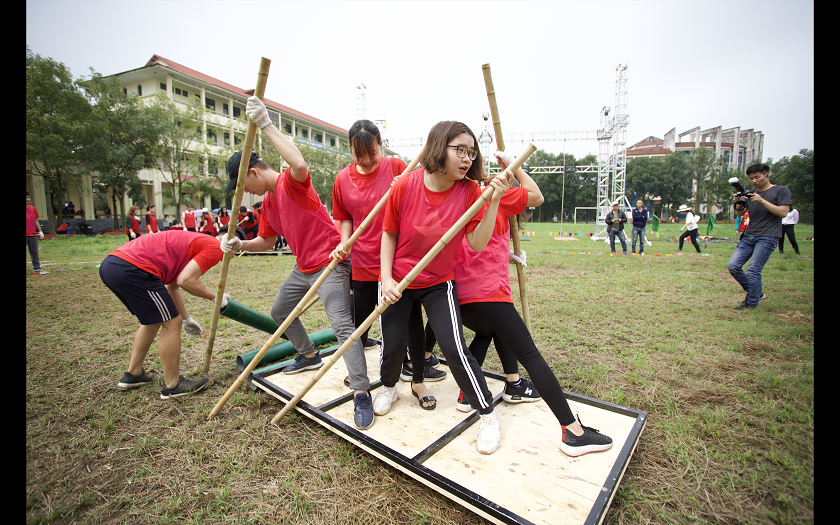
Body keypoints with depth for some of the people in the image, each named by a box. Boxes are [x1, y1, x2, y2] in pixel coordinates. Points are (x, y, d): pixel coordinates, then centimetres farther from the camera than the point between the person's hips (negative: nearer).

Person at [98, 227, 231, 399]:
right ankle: (172, 385, 14)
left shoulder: (192, 241, 26)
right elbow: (185, 280, -16)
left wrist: (186, 318, 31)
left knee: (153, 319, 26)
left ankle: (133, 374, 37)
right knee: (171, 323, 2)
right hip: (131, 270, -11)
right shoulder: (214, 248, -4)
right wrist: (214, 297, 0)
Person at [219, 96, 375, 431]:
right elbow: (267, 241, 22)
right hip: (303, 267, 11)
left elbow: (299, 164, -39)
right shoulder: (267, 202, 15)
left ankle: (361, 394, -12)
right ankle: (309, 356, 44)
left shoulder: (291, 182, -13)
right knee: (279, 312, 25)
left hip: (329, 264, -10)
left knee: (342, 326, -18)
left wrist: (266, 125, -31)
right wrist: (238, 245, 5)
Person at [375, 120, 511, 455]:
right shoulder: (405, 186, -15)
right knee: (393, 344, 5)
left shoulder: (470, 191, -12)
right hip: (398, 283, 1)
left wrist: (493, 201, -27)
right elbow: (389, 235, -4)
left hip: (440, 283, 0)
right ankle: (389, 387, 42)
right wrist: (387, 279, -11)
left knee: (454, 348, -10)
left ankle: (488, 414, 13)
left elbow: (477, 244, -17)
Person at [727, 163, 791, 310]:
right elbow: (740, 213, 14)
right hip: (749, 236, 6)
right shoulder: (752, 193, 17)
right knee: (732, 266, -4)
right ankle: (754, 292, 16)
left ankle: (752, 303, 2)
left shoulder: (782, 190, 3)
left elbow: (783, 212, -8)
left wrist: (762, 201, -16)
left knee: (753, 270, -12)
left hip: (767, 237, -6)